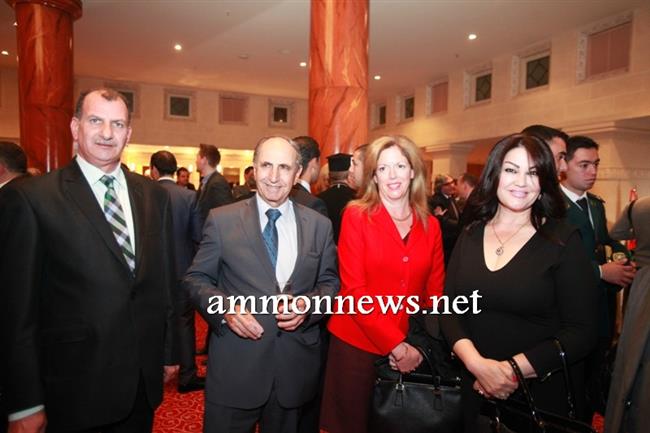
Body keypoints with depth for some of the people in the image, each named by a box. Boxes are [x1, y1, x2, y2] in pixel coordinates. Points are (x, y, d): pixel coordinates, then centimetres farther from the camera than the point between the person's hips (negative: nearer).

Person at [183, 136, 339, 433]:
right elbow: (195, 279, 0)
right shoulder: (222, 219, -4)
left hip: (295, 369, 3)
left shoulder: (319, 225, 2)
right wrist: (226, 307, -17)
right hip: (234, 367, -2)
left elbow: (330, 282, 7)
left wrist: (308, 305, -13)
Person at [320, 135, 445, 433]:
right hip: (356, 344, -3)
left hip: (410, 352, 3)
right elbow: (354, 289, -13)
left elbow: (435, 293, 4)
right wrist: (395, 344, -16)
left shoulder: (430, 226, 3)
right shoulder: (357, 216, -7)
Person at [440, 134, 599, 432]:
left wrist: (511, 369, -19)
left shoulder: (564, 240, -9)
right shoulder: (470, 235, -1)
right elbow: (448, 307, -4)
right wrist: (476, 363, -19)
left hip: (543, 393, -2)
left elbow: (581, 332, -11)